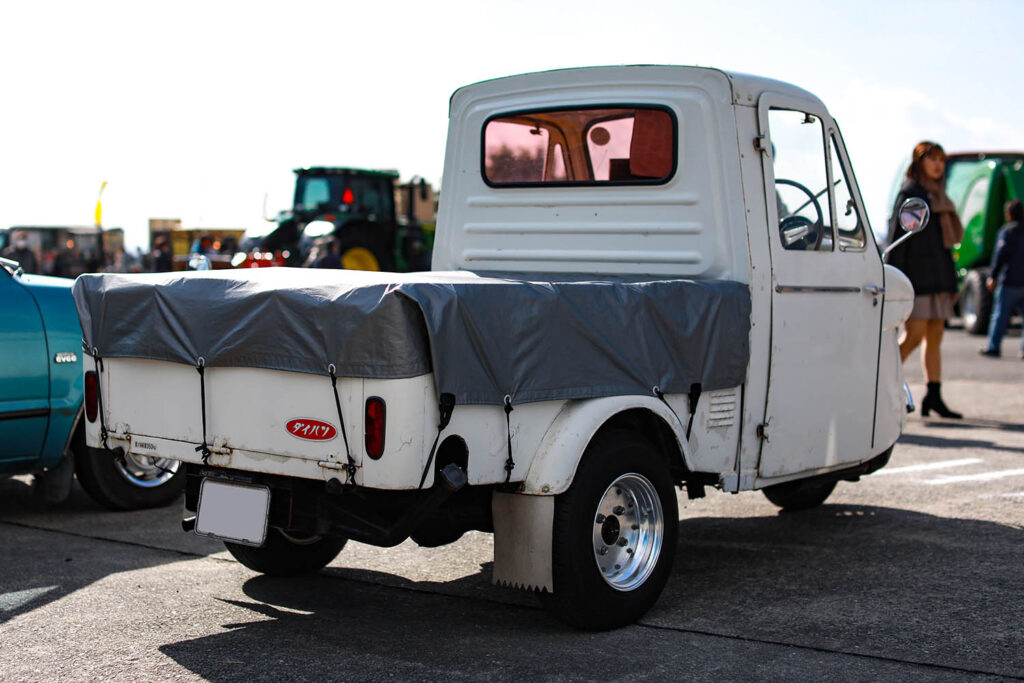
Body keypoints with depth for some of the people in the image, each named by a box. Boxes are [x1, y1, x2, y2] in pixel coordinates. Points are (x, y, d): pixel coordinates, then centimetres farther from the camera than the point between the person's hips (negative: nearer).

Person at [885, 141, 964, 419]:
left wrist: (951, 281, 17)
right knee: (914, 335, -11)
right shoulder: (909, 193, -4)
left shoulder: (938, 196, 19)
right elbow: (897, 235, -10)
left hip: (939, 277, 8)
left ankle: (934, 396, 7)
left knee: (935, 336, 6)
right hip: (917, 275, -8)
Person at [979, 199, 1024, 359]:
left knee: (1000, 315, 1)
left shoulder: (1008, 231, -8)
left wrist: (992, 276, -11)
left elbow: (1001, 255, -13)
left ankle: (993, 347, 5)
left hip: (1009, 281, -6)